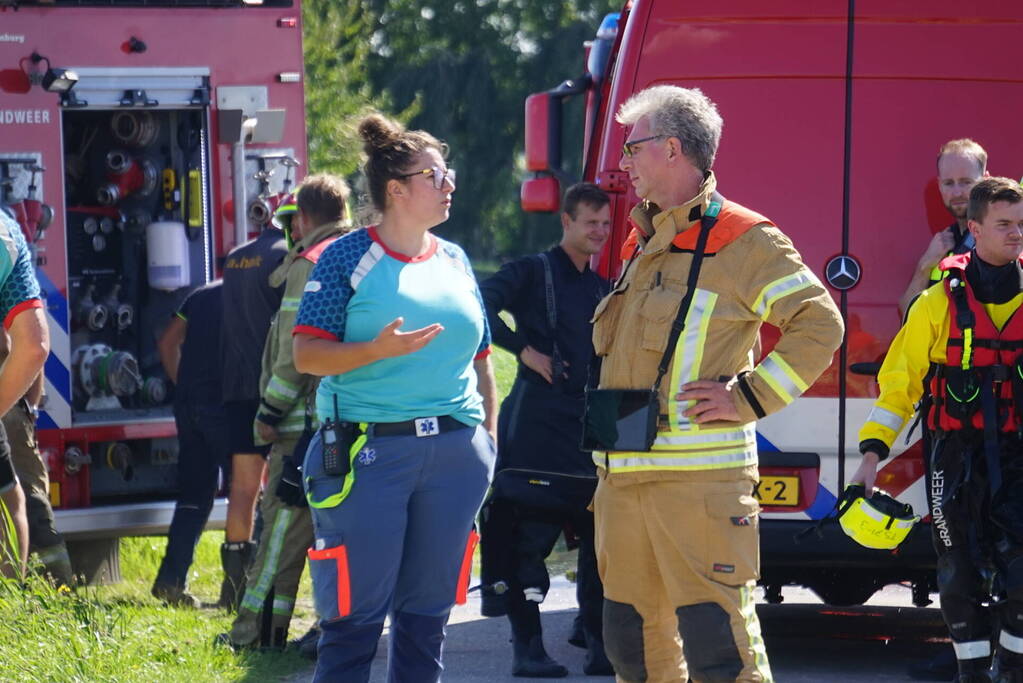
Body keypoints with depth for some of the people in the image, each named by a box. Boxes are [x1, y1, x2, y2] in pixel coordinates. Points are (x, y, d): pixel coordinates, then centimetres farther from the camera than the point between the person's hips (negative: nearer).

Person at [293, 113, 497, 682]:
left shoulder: (455, 262, 14)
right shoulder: (348, 258, -2)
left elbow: (481, 360, 21)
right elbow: (307, 355, -8)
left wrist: (488, 433, 12)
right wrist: (379, 351, -21)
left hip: (454, 453, 5)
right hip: (369, 452, -5)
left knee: (429, 612, 9)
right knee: (356, 616, -6)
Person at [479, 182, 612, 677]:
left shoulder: (600, 288, 20)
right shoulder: (533, 272, 0)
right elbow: (481, 307, -14)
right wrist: (525, 351, -15)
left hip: (589, 427, 6)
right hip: (537, 426, -6)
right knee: (530, 534, -6)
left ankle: (600, 646, 11)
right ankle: (528, 649, -3)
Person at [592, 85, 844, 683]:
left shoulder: (742, 240, -6)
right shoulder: (645, 242, 19)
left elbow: (819, 325, -10)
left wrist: (749, 397, -13)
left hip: (699, 477, -8)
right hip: (624, 473, 8)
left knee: (716, 635, -13)